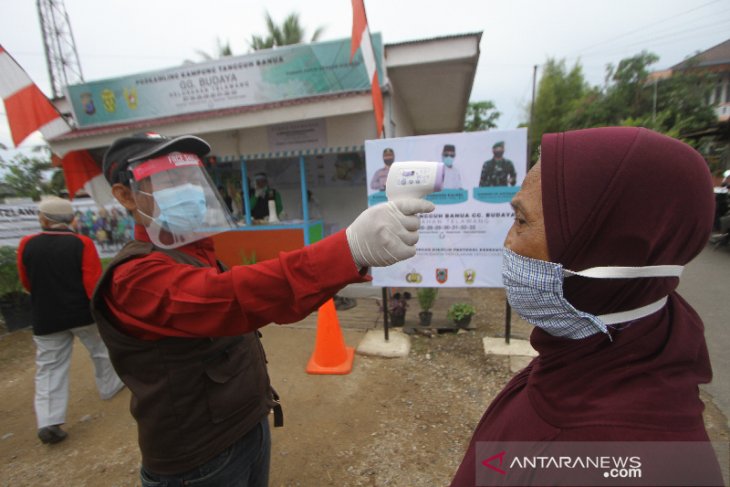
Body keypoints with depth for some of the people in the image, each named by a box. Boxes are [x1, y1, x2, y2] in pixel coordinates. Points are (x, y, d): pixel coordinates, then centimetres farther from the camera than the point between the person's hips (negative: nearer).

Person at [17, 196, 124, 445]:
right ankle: (110, 386, 38)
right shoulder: (82, 243, -14)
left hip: (46, 319, 2)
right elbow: (93, 284, -17)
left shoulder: (26, 245, -4)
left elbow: (28, 284, 9)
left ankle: (48, 422, 6)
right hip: (83, 314, -2)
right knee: (101, 350, 21)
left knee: (49, 367, 10)